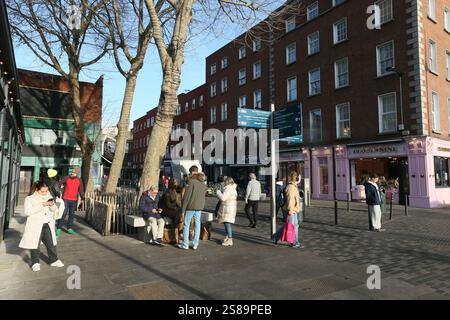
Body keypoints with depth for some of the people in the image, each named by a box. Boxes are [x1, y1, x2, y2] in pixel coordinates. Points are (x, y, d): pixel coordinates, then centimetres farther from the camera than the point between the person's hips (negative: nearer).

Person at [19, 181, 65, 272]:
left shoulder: (48, 197, 8)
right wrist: (41, 205, -24)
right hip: (35, 226, -4)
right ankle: (35, 263, 20)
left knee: (51, 243, 8)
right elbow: (27, 211, -19)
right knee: (35, 244, 4)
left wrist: (52, 205, -11)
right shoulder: (29, 199, -5)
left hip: (48, 225, 4)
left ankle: (54, 260, 20)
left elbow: (55, 210, 11)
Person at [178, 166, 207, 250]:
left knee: (186, 225, 6)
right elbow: (204, 196, 12)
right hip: (199, 207, 6)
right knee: (197, 225, 11)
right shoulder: (203, 184, 8)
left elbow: (186, 196, -13)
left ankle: (185, 244, 10)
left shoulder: (191, 181, -12)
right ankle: (195, 244, 15)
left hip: (190, 207, -5)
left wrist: (183, 209, -8)